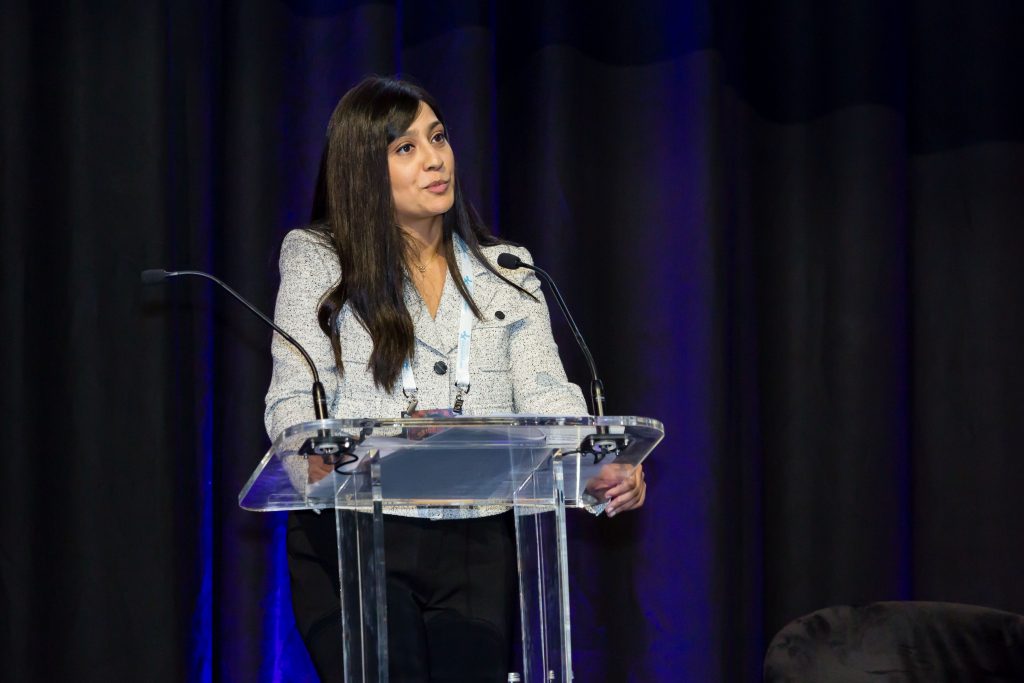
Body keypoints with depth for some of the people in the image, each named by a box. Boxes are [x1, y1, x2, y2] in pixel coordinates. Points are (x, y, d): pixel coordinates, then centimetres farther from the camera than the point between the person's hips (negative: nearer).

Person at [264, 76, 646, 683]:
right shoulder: (317, 259, 6)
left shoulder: (506, 270, 14)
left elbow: (547, 396, 3)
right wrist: (322, 464, -25)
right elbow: (293, 400, -2)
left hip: (478, 547, 3)